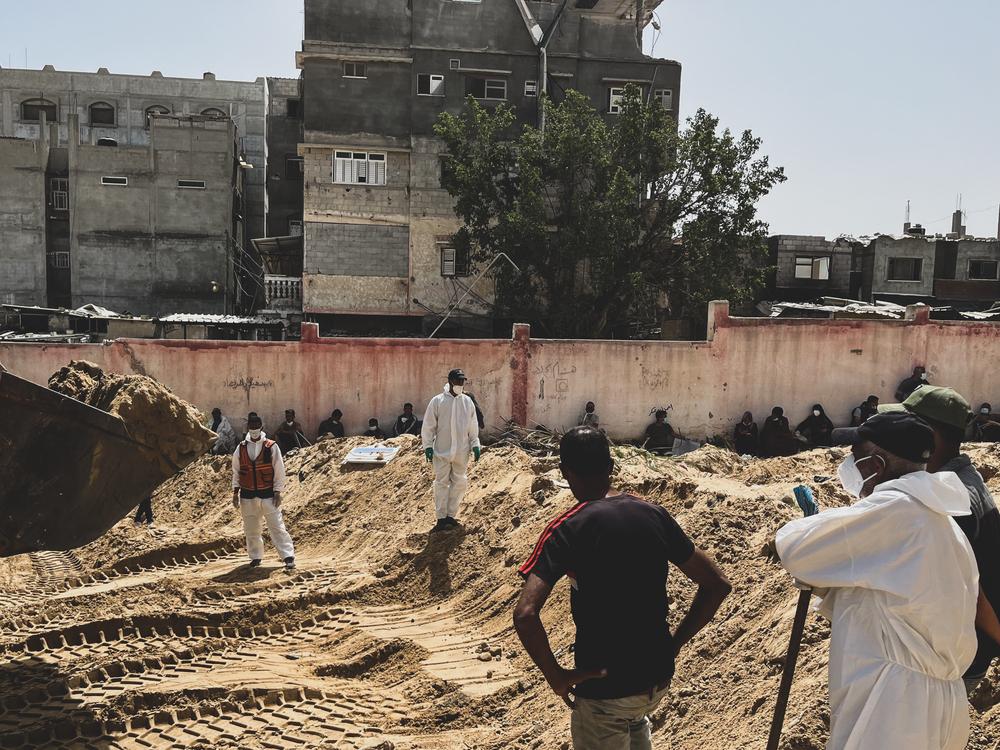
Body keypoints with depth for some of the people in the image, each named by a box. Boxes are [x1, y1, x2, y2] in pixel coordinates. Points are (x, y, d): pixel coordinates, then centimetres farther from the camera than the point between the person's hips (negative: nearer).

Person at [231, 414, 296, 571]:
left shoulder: (272, 447, -5)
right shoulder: (241, 449, 4)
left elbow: (279, 471, -4)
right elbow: (236, 472, 10)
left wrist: (278, 492, -7)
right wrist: (235, 492, 4)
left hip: (268, 494, -3)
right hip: (247, 496, 3)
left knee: (277, 527, -6)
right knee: (251, 529, 11)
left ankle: (288, 557, -4)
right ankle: (256, 557, 27)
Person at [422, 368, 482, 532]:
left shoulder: (467, 402, 5)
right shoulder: (437, 401, -5)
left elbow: (473, 426, 13)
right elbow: (429, 425, -2)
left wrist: (475, 445, 10)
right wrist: (428, 446, -5)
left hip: (461, 452, 3)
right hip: (442, 451, -3)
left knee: (459, 483, 7)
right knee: (441, 483, 0)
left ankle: (451, 515, 18)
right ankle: (441, 518, 6)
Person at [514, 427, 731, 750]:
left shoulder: (566, 529, -17)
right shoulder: (654, 515, -3)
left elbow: (525, 615, -28)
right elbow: (717, 585, 3)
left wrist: (555, 676, -14)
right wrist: (674, 644, 7)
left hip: (603, 688, -5)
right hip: (658, 676, 5)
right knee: (634, 722, 37)